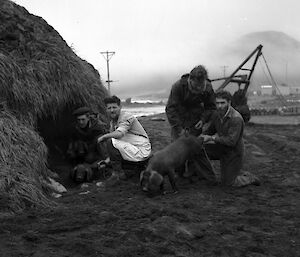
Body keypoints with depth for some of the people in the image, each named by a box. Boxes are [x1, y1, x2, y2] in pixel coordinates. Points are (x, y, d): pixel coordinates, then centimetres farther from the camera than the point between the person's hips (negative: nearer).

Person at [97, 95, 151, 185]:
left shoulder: (127, 117, -16)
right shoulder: (112, 121, 13)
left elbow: (119, 133, -31)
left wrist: (103, 137, -21)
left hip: (142, 151, -10)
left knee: (111, 142, -22)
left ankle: (117, 173, -11)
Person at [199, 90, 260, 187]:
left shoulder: (236, 118, -28)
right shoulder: (219, 115, -4)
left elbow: (231, 141, -33)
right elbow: (211, 130, 10)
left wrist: (212, 138, -29)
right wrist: (203, 136, -10)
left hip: (234, 152, -7)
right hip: (223, 150, 7)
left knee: (227, 182, 1)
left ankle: (250, 178, 23)